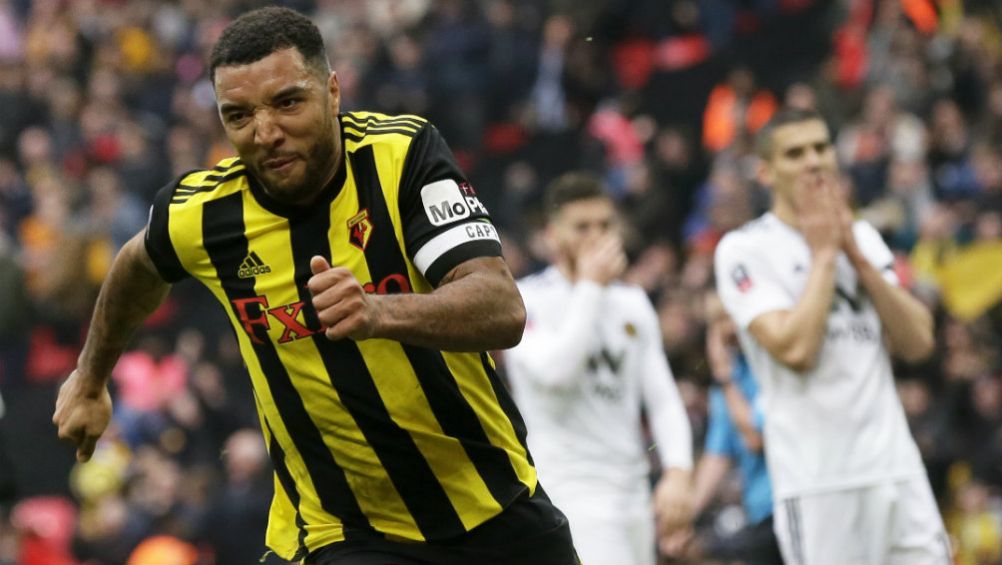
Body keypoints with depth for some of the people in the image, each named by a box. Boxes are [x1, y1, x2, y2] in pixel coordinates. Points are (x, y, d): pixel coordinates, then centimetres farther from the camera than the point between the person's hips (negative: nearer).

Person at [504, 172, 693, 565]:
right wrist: (591, 286, -13)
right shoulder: (528, 300, -5)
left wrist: (677, 471, -4)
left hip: (632, 497, 7)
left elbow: (663, 398, 12)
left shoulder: (633, 303, 15)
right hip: (570, 498, -7)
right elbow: (554, 371, -21)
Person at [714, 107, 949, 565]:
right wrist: (824, 254, -7)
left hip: (896, 468, 6)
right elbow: (796, 349, -16)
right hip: (816, 481, -5)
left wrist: (856, 254, -1)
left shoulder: (863, 237, 16)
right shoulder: (744, 250, -3)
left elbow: (917, 344, 6)